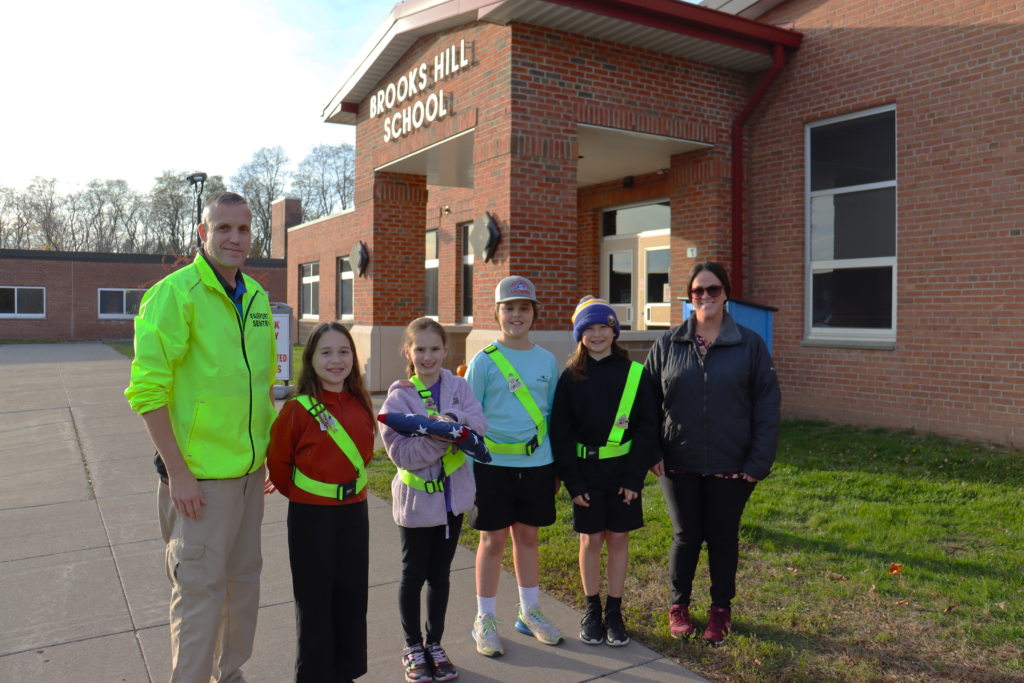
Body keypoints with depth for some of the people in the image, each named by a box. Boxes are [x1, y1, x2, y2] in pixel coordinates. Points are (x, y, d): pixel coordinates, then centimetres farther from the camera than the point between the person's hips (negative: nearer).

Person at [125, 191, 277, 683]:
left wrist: (271, 451, 14)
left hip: (250, 470, 7)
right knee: (200, 587, 3)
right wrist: (178, 472, -18)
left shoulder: (257, 297, 9)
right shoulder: (176, 292, -13)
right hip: (199, 475, -7)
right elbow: (147, 389, -16)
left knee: (244, 577, 18)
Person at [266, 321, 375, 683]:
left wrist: (353, 483, 11)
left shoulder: (361, 405, -1)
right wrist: (299, 494, 5)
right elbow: (278, 462, -5)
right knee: (314, 601, 8)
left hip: (355, 511, 5)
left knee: (352, 597, 15)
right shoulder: (298, 409, -16)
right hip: (311, 516, -5)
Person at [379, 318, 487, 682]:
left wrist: (451, 420, -30)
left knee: (440, 573, 15)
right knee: (414, 575, 11)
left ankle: (434, 644, 32)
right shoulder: (398, 398, -10)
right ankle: (413, 648, 29)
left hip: (452, 495, 3)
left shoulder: (458, 386, -1)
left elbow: (479, 424, -12)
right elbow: (402, 452, -17)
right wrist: (439, 439, -29)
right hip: (416, 498, -3)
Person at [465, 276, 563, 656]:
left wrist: (557, 467, 12)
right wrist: (467, 467, -5)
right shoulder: (484, 361, -4)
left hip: (536, 463, 3)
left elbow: (552, 415, 13)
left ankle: (529, 613, 30)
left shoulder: (547, 361, 6)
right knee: (493, 540, 6)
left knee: (528, 537, 14)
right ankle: (485, 620, 21)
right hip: (493, 463, -3)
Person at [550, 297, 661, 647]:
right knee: (591, 540, 8)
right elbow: (560, 432, -1)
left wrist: (634, 477, -7)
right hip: (586, 470, 0)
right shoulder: (571, 377, -1)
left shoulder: (634, 374, -2)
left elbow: (646, 427, -2)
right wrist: (573, 481, -7)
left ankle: (614, 612, 23)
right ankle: (591, 611, 25)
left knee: (618, 539, 8)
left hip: (623, 470, 0)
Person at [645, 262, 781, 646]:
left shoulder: (750, 345, -1)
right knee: (685, 537, 11)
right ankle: (678, 607, 32)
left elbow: (767, 407, -2)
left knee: (723, 538, 12)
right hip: (679, 464, 1)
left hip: (730, 467, -1)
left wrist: (758, 462, -7)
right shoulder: (668, 344, 3)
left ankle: (721, 610, 32)